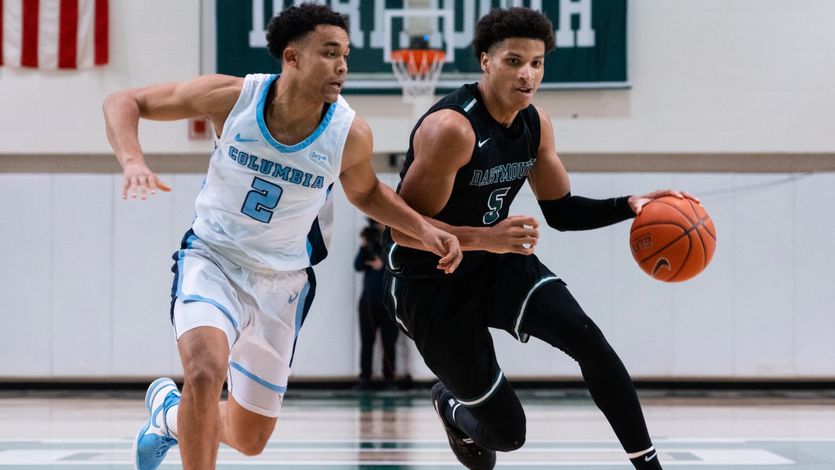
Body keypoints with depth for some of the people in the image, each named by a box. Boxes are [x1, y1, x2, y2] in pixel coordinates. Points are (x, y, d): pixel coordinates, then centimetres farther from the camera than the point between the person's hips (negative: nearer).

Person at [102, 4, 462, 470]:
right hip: (213, 260, -3)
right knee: (206, 371, -34)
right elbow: (125, 103, -10)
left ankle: (169, 411, 44)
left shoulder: (350, 134, -15)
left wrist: (426, 229, -7)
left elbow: (366, 192, 8)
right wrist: (133, 162, -29)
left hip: (282, 281, 3)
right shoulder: (232, 97, -20)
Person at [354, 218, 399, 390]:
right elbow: (358, 266, -1)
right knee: (366, 342, 3)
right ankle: (364, 379, 7)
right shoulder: (370, 243, 7)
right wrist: (363, 246, -11)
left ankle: (389, 379, 3)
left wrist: (383, 266, -14)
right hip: (368, 300, 2)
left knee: (389, 342, -1)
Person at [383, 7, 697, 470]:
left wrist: (630, 205, -9)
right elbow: (403, 228, -26)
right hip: (429, 284, -6)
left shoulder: (536, 124, -3)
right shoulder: (451, 128, -27)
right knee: (507, 432, -2)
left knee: (588, 339, -20)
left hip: (495, 260, 6)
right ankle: (450, 403, 35)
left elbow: (562, 211, 8)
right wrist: (486, 237, -39)